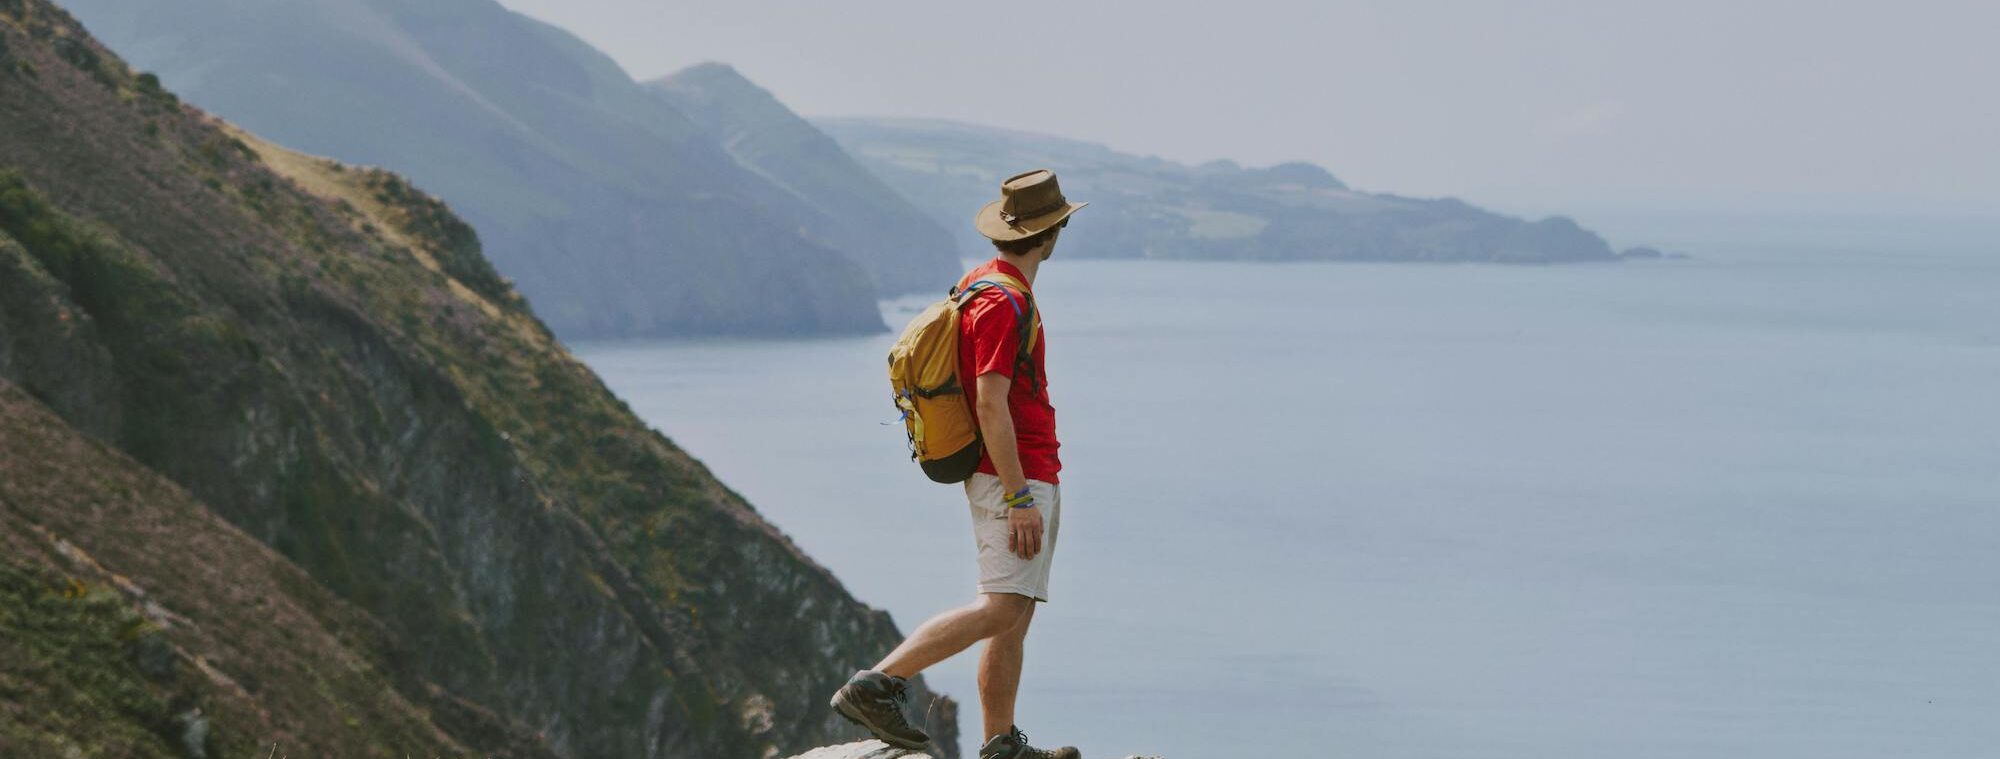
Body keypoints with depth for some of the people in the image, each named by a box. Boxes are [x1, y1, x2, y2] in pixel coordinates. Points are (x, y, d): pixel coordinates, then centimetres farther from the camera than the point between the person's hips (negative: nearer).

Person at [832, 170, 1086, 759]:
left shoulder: (988, 286, 16)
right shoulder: (1003, 303, -16)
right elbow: (990, 405, -22)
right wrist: (1020, 499, -23)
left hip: (1031, 479, 10)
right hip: (1013, 480, -10)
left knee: (1017, 613, 9)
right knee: (1002, 609, -17)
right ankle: (877, 684, -20)